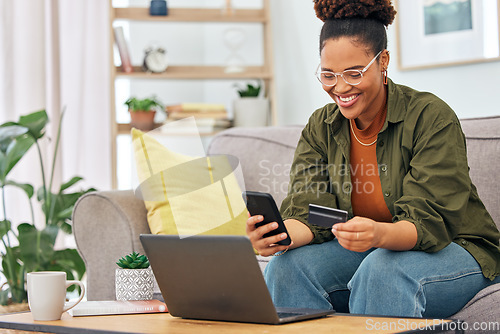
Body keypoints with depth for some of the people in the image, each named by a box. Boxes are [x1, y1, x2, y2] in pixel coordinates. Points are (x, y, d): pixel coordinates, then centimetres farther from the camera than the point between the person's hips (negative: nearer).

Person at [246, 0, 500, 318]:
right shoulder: (320, 129, -2)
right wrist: (280, 236, -37)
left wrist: (379, 234, -48)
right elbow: (308, 214, -12)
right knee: (288, 265, -23)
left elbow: (428, 223, -25)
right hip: (366, 252, 4)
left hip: (452, 250, -4)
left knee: (382, 270, -36)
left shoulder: (433, 118, -18)